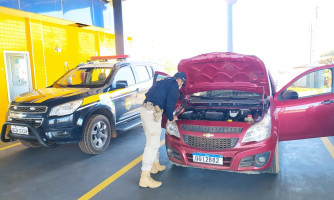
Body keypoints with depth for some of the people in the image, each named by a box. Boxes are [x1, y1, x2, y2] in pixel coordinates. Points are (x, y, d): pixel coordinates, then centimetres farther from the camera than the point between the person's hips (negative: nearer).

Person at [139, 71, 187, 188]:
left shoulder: (162, 82, 27)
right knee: (153, 144, -7)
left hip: (145, 109, 10)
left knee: (153, 140, 22)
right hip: (152, 112, -10)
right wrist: (170, 118, 6)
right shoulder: (174, 85, -2)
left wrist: (170, 116, 35)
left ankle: (155, 165, 39)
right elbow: (170, 103, -10)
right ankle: (145, 178, -5)